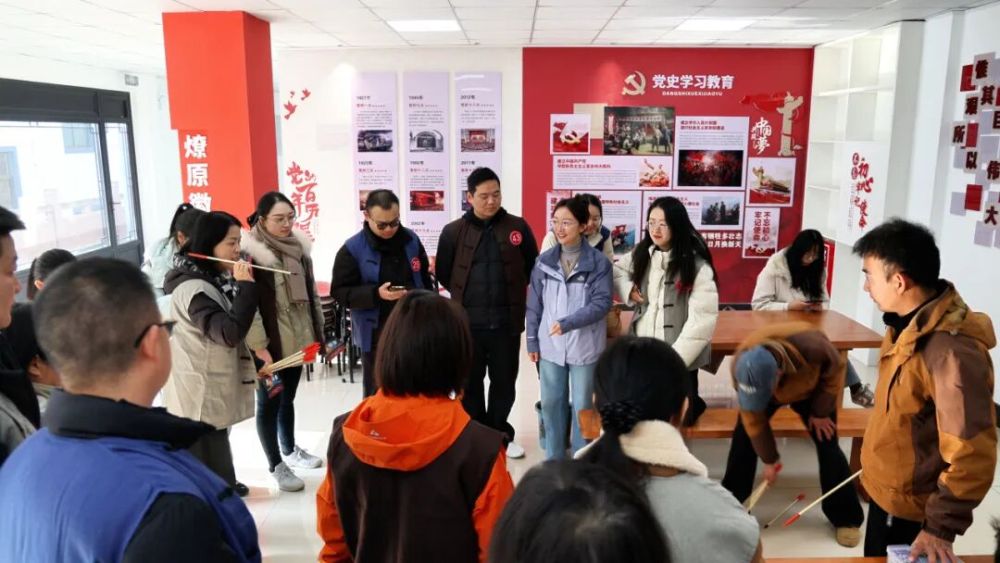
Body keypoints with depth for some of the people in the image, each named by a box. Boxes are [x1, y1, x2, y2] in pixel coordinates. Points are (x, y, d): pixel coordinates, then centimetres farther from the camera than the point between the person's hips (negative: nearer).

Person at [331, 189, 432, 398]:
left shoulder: (411, 241, 3)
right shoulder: (353, 249, -11)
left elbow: (425, 280, 13)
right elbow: (340, 291, -10)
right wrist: (376, 294, -25)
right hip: (376, 335, -3)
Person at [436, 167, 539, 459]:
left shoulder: (518, 227, -1)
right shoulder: (454, 232, -3)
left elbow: (532, 269, 8)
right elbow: (443, 274, 7)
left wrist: (511, 294, 8)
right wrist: (466, 297, 9)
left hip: (507, 322, 1)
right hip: (467, 322, 0)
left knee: (504, 382, 13)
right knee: (470, 384, 11)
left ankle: (500, 434, 31)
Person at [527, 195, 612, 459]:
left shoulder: (599, 262, -8)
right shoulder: (544, 261, 3)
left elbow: (602, 303, -13)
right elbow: (534, 304, 7)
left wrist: (568, 323, -23)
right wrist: (532, 341, 6)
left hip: (585, 346, -3)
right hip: (550, 345, 3)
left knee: (582, 405, 8)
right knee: (551, 403, 13)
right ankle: (553, 458, 30)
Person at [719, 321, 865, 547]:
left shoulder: (812, 346, -47)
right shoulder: (742, 366, -38)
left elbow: (834, 368, -20)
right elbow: (753, 419, -23)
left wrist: (820, 412, -14)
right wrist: (769, 459, -14)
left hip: (811, 390, -1)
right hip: (773, 387, 1)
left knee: (828, 447, -5)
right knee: (743, 440, -9)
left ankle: (846, 518, 11)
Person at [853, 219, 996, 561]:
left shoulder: (951, 352, -32)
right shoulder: (912, 325, -2)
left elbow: (973, 455, -29)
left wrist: (941, 526, -22)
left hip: (910, 508, -8)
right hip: (886, 490, 8)